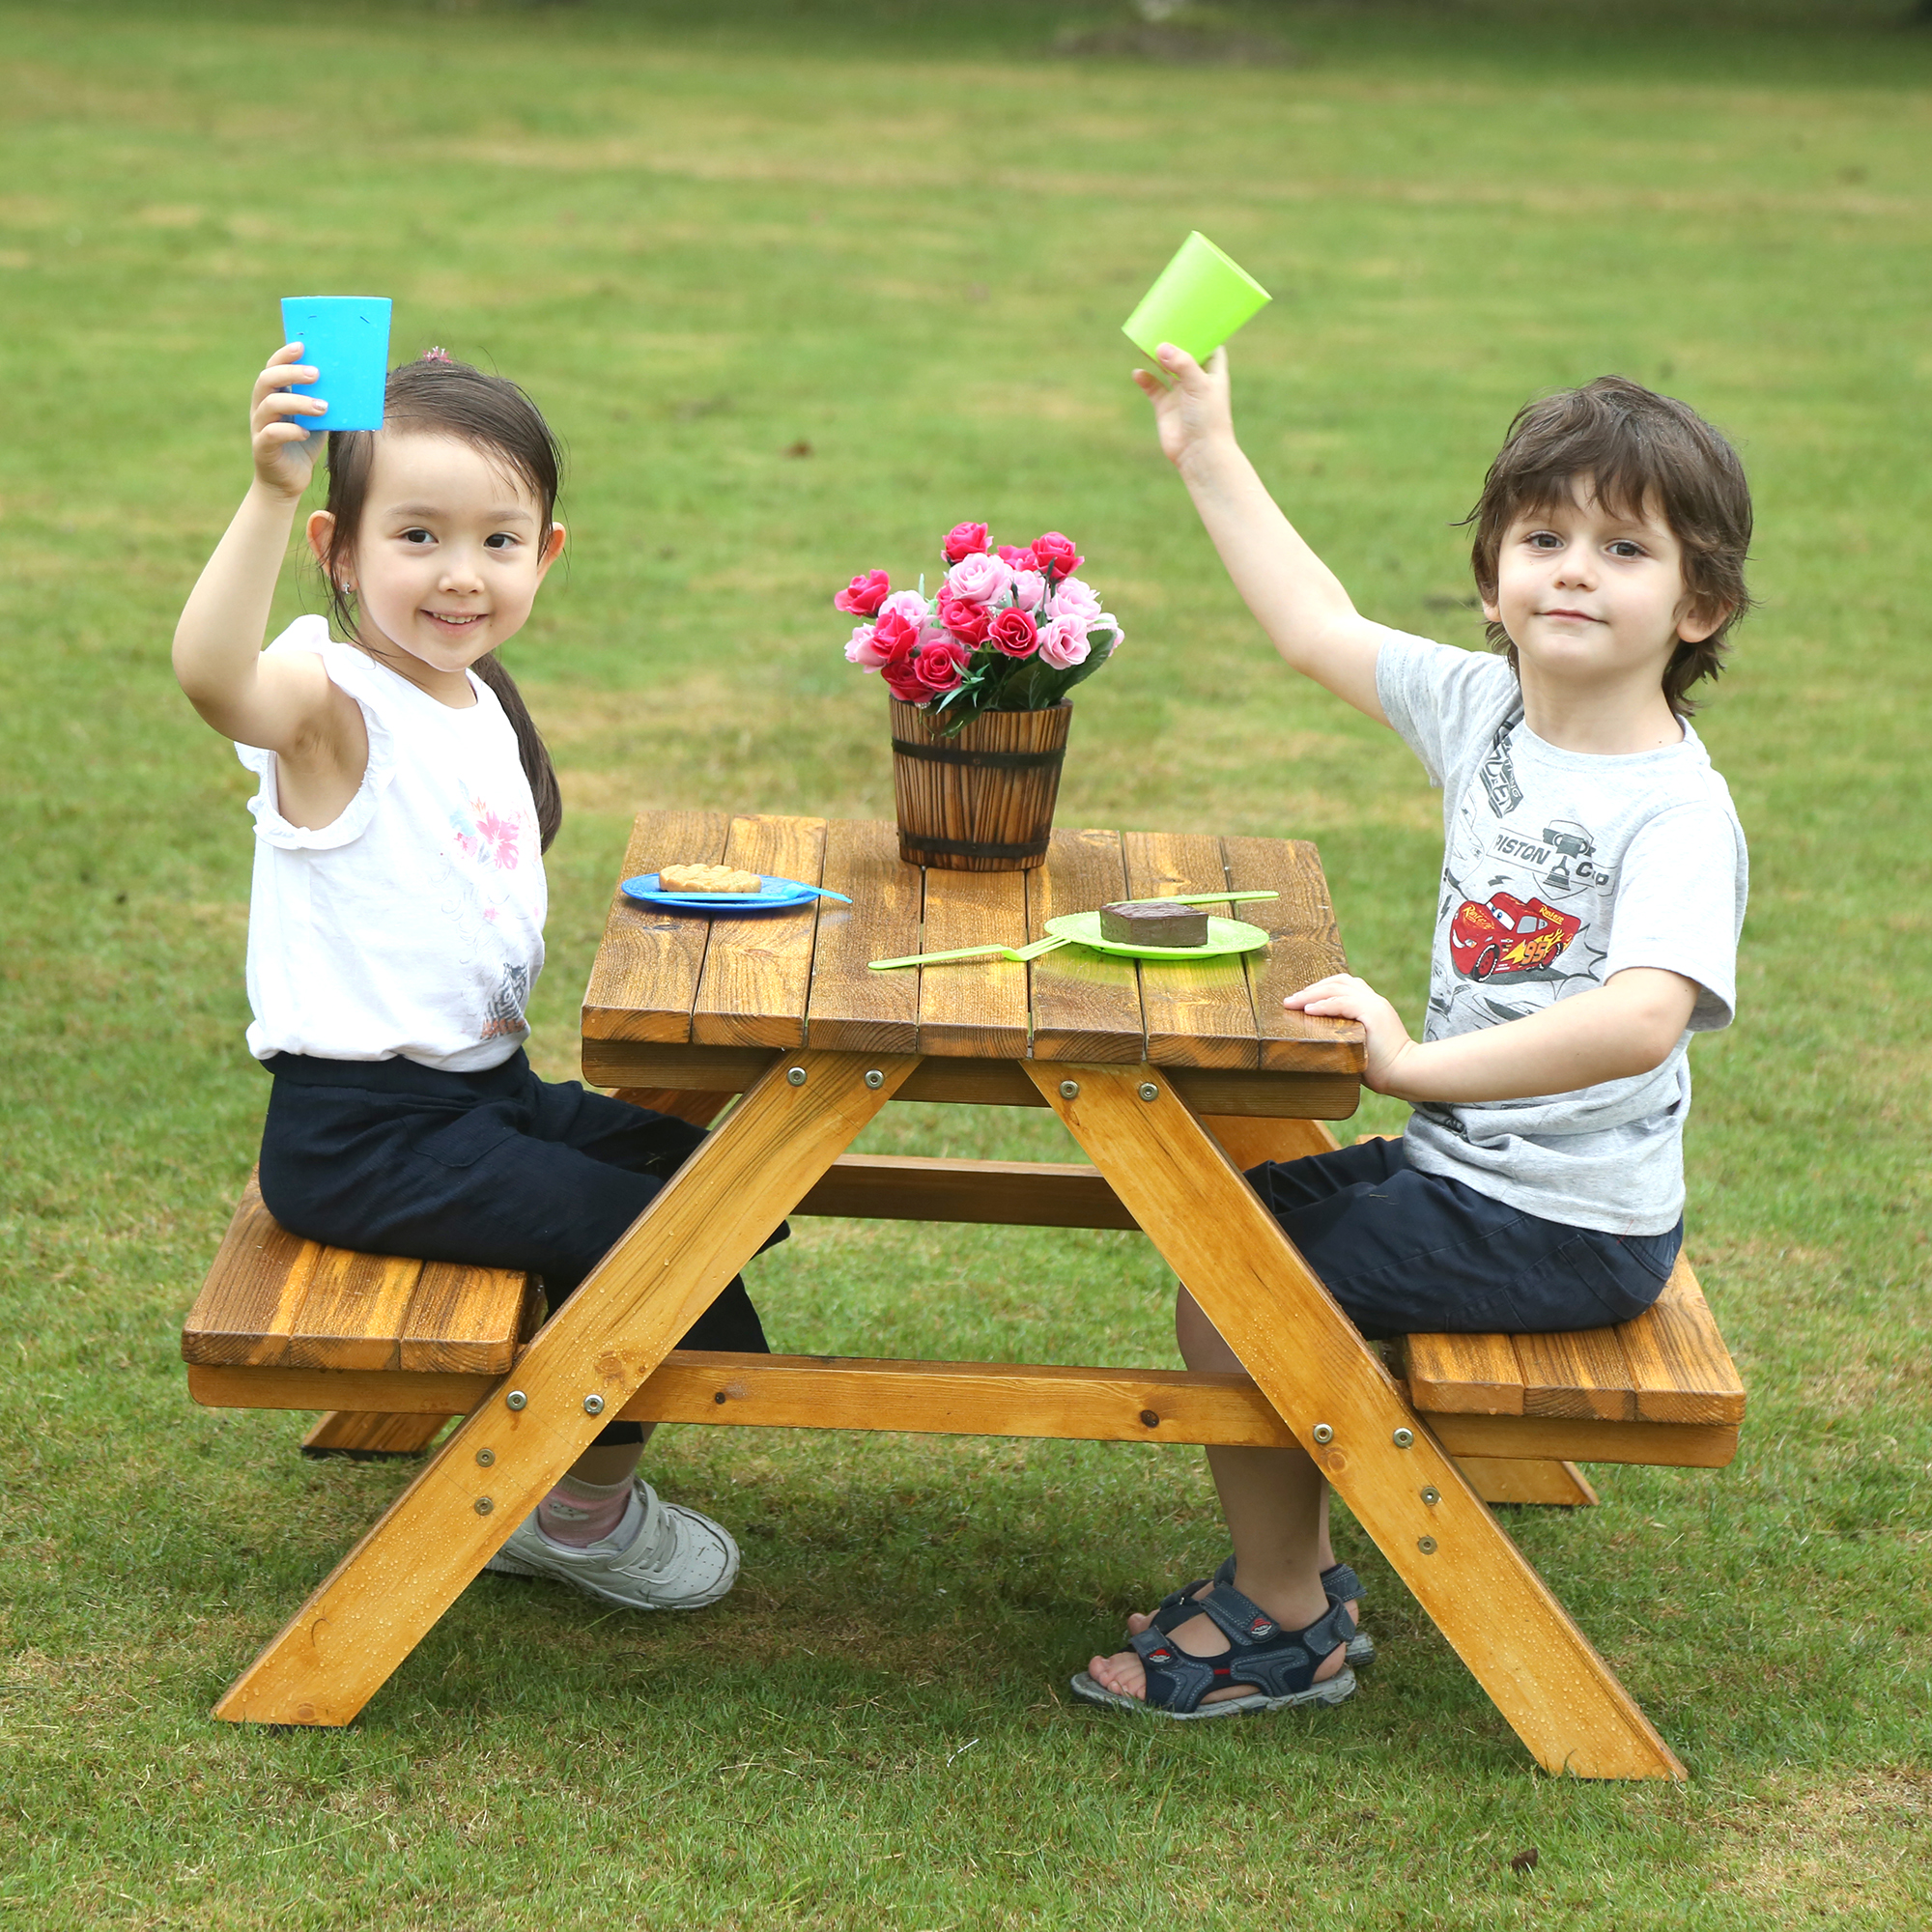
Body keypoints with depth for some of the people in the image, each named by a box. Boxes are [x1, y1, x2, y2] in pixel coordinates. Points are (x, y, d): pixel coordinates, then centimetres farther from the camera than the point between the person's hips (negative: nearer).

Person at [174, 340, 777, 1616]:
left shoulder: (474, 700, 9)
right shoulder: (329, 697, -18)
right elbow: (213, 674, -43)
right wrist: (272, 491, -56)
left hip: (484, 1088, 9)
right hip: (358, 1135, -9)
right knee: (634, 1229, -15)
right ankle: (585, 1515, 10)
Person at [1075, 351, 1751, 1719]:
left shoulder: (1678, 809, -24)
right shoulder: (1486, 707, 0)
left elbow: (1641, 1020, -40)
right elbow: (1319, 629, 14)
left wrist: (1417, 1064, -40)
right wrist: (1209, 454, 17)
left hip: (1564, 1231, -9)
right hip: (1466, 1164, 9)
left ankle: (1289, 1623, 9)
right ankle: (1294, 1562, 26)